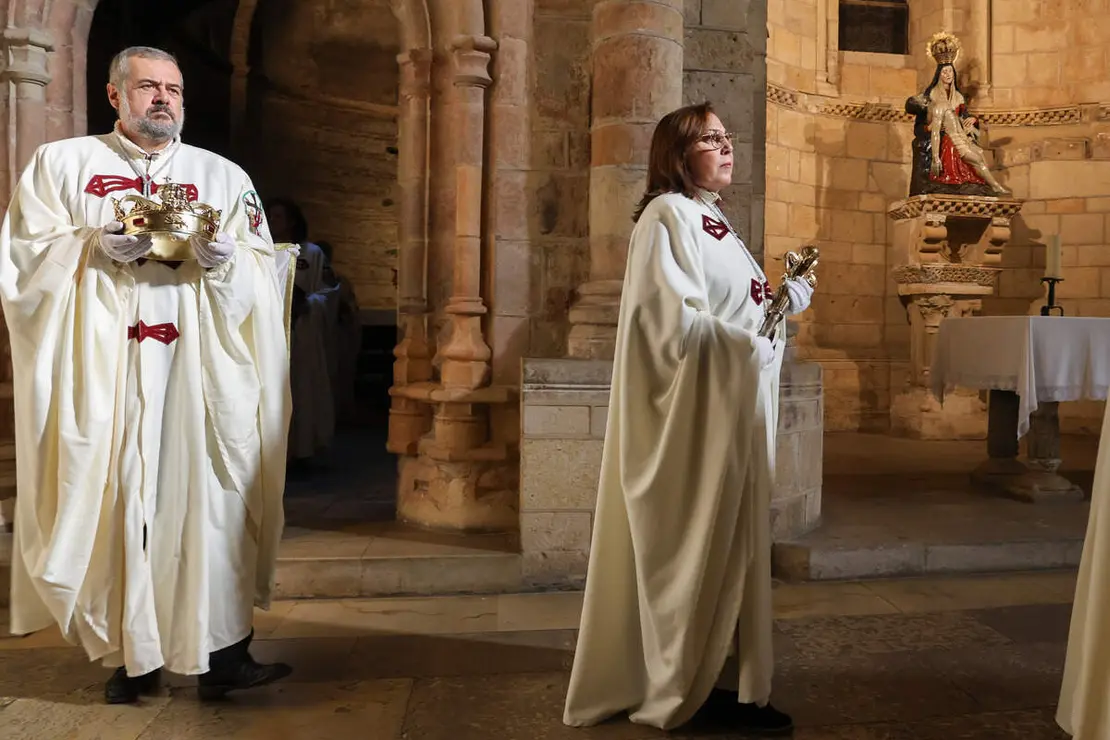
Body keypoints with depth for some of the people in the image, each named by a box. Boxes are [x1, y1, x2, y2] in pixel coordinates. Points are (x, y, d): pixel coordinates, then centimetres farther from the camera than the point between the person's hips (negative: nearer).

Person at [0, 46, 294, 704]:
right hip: (101, 366, 0)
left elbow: (264, 272, 9)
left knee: (210, 492, -7)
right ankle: (132, 655, 10)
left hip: (199, 366, 0)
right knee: (115, 498, -1)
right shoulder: (60, 163, 13)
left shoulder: (224, 175, 15)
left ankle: (222, 654, -4)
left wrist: (226, 258, -12)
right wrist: (94, 247, -12)